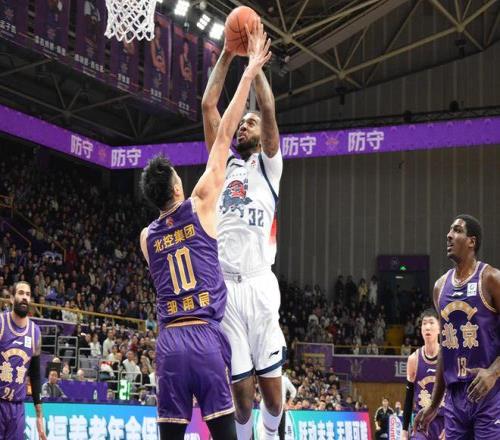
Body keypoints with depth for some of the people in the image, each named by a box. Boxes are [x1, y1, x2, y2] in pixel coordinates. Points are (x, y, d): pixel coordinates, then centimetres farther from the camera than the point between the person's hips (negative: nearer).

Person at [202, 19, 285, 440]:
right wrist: (227, 55, 11)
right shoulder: (222, 163, 20)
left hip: (258, 284, -2)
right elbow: (208, 105, 13)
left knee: (270, 381, -1)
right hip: (223, 286, 2)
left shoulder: (268, 165, 12)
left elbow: (268, 109, -1)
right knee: (239, 385, 3)